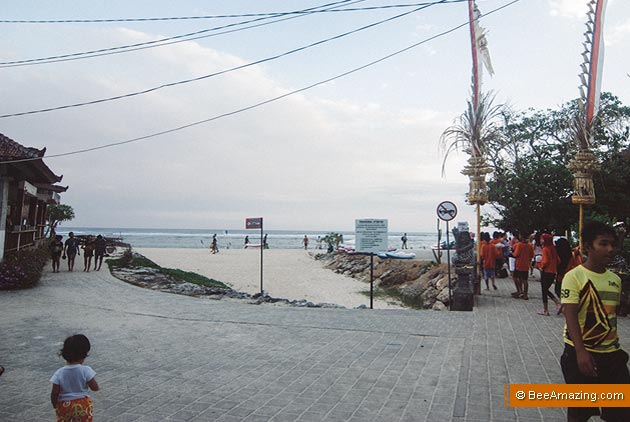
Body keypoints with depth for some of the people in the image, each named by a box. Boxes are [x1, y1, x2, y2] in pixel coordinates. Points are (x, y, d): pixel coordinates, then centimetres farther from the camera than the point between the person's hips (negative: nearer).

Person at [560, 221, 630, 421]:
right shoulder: (574, 276, -14)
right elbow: (570, 316, -19)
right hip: (582, 353, -6)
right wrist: (581, 352, -28)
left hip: (611, 353, 6)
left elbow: (612, 315, 16)